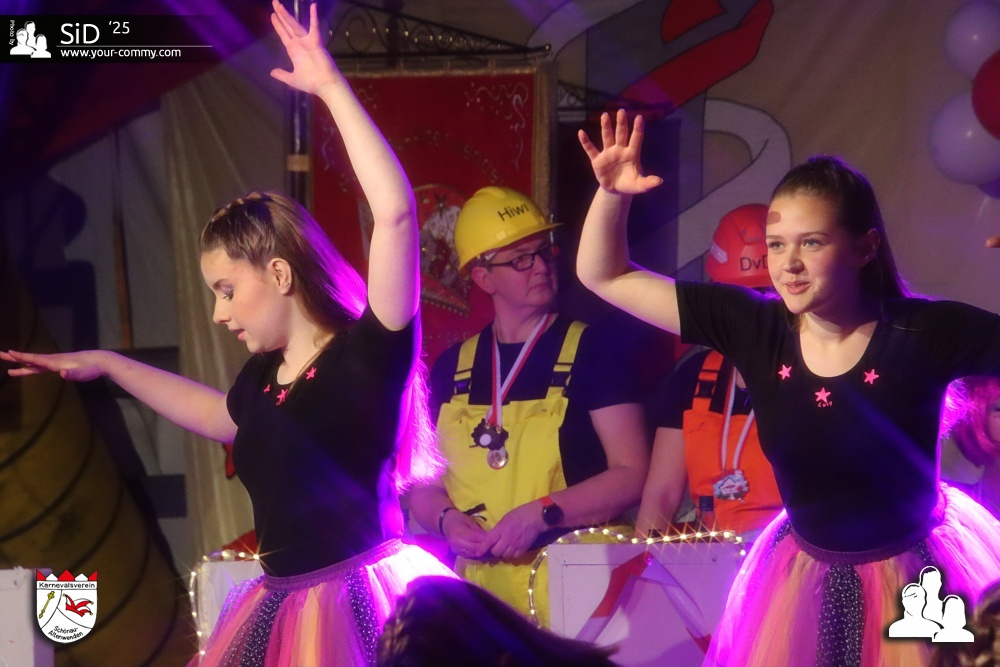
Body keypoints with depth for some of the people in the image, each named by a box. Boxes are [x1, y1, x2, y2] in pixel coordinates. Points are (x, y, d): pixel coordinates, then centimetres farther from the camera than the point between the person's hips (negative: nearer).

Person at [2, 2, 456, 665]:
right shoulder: (265, 376, 12)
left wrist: (332, 86, -21)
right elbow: (222, 416, 37)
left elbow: (395, 210, -23)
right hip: (282, 608, 8)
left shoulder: (368, 354, -11)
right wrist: (107, 364, 40)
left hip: (362, 607, -8)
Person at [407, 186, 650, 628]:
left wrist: (541, 513, -16)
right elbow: (424, 485, 17)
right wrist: (448, 519, -4)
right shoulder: (452, 368, 12)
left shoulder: (593, 351, -1)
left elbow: (631, 475, -6)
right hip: (480, 588, 3)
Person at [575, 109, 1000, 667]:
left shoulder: (926, 333, -19)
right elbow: (604, 275, -3)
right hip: (806, 578, 3)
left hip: (917, 579, -3)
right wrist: (612, 194, -20)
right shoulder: (753, 328, -10)